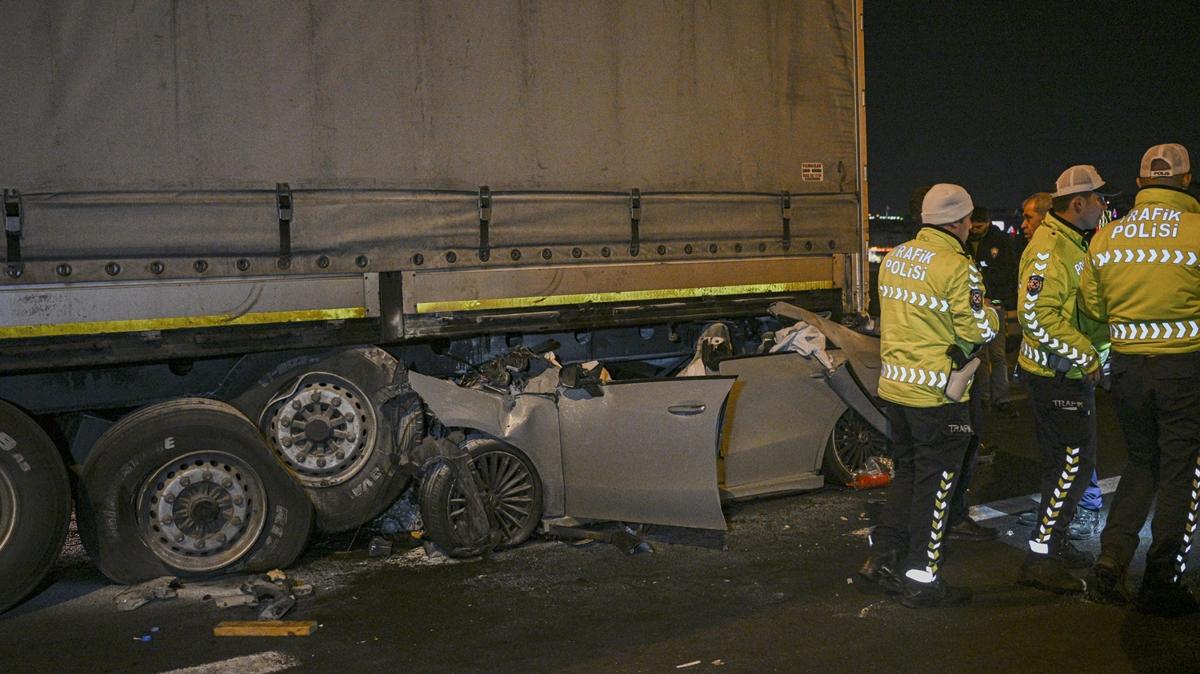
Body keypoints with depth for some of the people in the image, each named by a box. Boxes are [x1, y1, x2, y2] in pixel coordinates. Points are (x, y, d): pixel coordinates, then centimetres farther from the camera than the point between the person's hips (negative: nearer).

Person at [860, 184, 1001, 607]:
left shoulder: (894, 258, 7)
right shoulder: (957, 267, -16)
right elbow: (977, 330, -15)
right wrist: (992, 315, 5)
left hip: (895, 384, 8)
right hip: (936, 393, -7)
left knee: (907, 473, 21)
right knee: (934, 485, 3)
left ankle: (883, 556, 24)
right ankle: (921, 580, 10)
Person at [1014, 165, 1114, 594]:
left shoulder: (1071, 243, 15)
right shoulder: (1050, 247, -19)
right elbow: (1036, 313, -28)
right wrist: (1084, 354, -23)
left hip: (1068, 371, 11)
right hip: (1059, 376, -11)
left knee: (1063, 462, 17)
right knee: (1074, 463, -7)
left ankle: (1054, 545, 29)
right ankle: (1040, 558, -1)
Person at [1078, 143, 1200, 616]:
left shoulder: (1105, 237, 2)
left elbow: (1091, 305, 9)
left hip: (1127, 365, 4)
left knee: (1141, 462, 20)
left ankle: (1111, 561, 10)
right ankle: (1161, 585, 14)